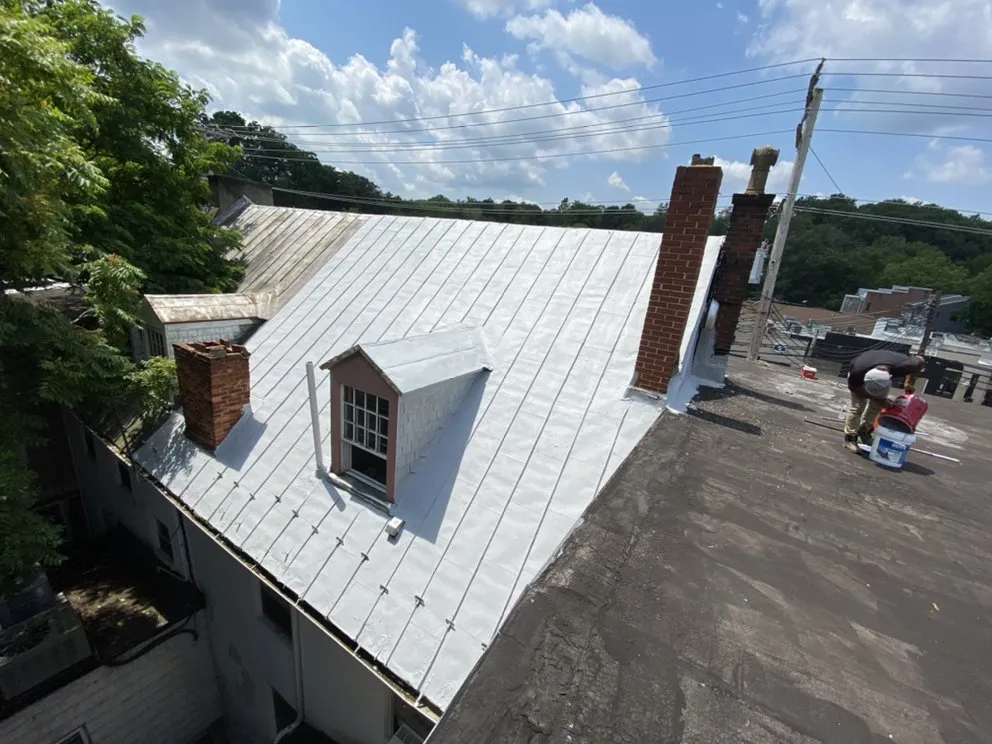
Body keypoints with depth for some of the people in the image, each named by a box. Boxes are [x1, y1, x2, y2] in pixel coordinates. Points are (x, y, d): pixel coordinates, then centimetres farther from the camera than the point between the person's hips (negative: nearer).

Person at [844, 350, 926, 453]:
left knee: (876, 405, -7)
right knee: (857, 406, -9)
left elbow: (920, 361, -16)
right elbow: (853, 387, -24)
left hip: (882, 378, 3)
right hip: (859, 377, -3)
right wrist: (878, 399, -26)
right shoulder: (858, 371, -46)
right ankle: (849, 437, 0)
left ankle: (864, 431, 12)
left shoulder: (900, 366, -41)